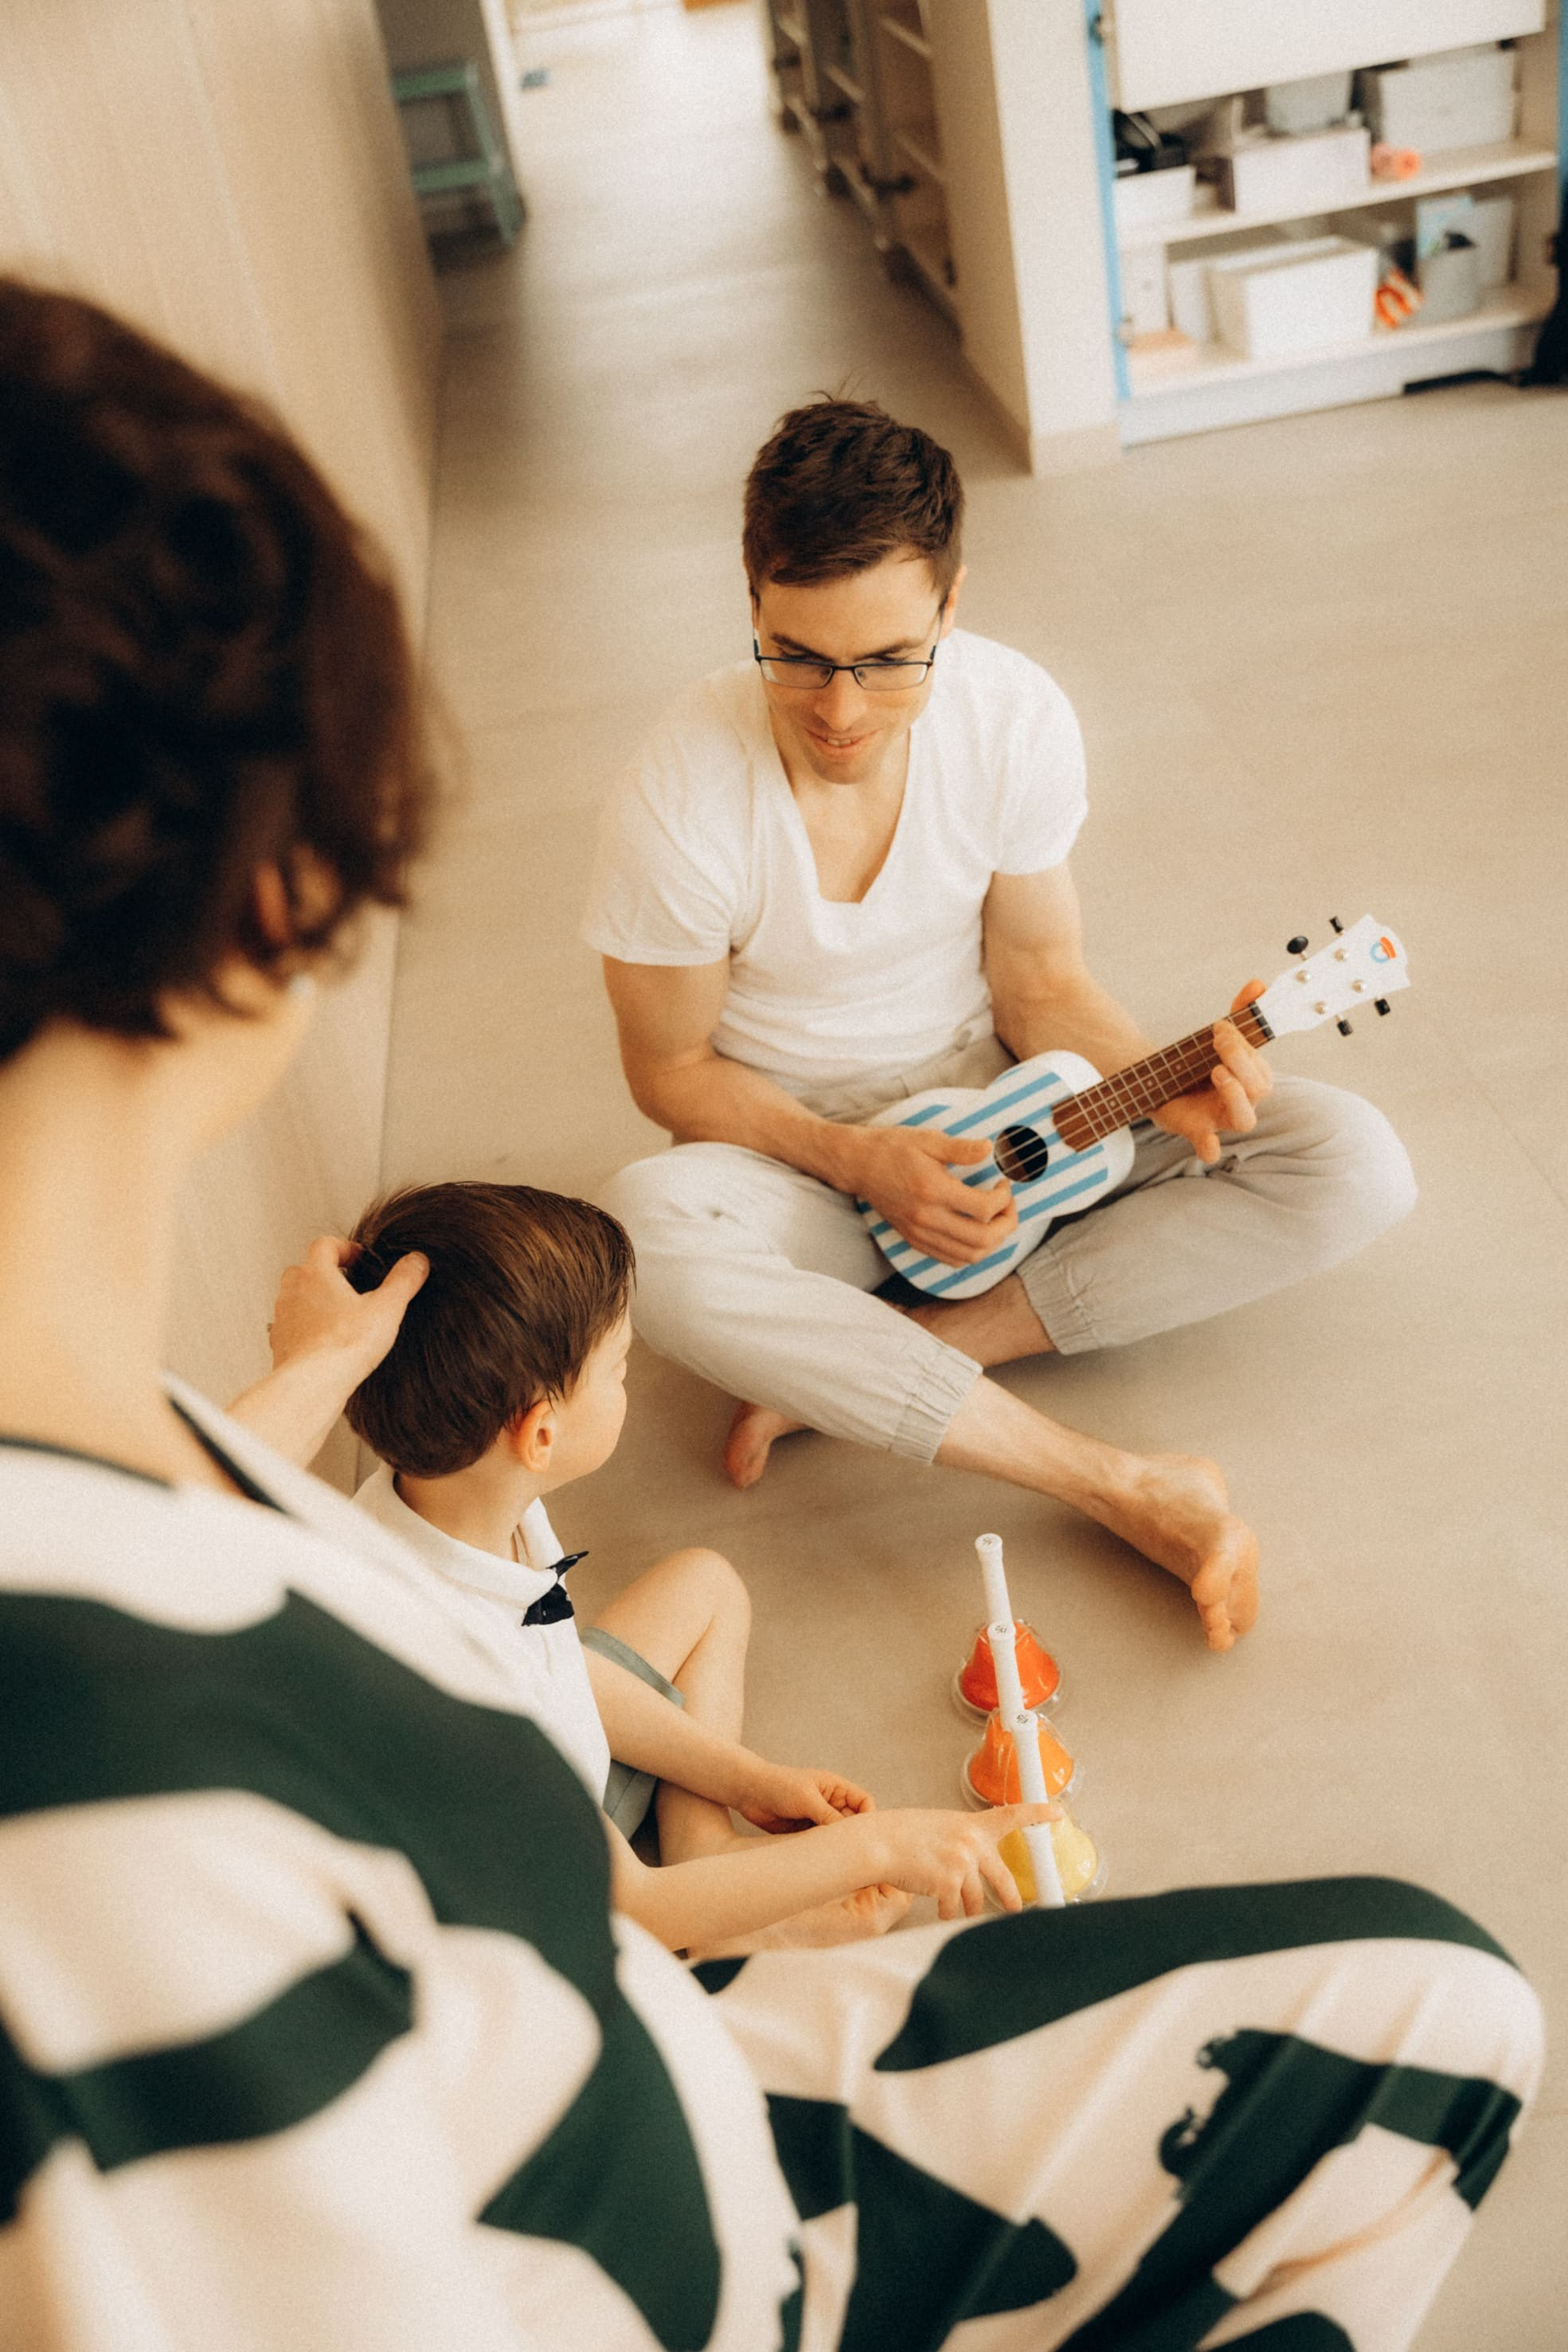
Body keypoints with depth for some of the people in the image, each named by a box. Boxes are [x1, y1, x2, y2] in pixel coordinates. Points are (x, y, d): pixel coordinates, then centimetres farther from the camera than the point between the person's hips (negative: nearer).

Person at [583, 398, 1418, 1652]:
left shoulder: (1018, 718, -15)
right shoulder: (680, 804, -24)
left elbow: (1039, 980, -4)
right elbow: (671, 1069, -11)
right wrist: (861, 1159, -25)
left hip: (996, 1101, 4)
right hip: (797, 1148, -3)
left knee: (1356, 1168, -17)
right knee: (646, 1234, -40)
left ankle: (848, 1366, -22)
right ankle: (1127, 1488, -32)